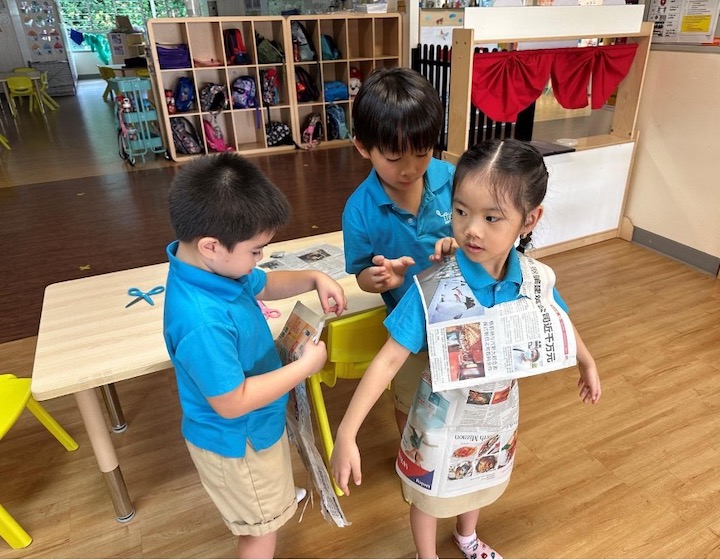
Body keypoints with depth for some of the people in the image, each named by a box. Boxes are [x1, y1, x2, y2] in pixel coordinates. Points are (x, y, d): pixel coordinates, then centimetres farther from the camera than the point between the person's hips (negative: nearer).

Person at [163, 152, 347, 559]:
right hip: (237, 440, -8)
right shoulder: (203, 321, -42)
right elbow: (231, 402, -32)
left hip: (250, 428, 8)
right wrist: (306, 366, -27)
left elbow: (264, 285, 7)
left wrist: (314, 279, -8)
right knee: (264, 525, 21)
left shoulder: (213, 265, -14)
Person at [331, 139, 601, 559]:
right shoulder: (433, 288, -33)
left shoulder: (536, 278, -20)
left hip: (498, 415, 4)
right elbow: (389, 359, -31)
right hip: (443, 418, -4)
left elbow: (558, 321, 3)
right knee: (429, 494, 22)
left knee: (480, 482, 32)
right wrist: (347, 434, -34)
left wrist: (587, 364, 19)